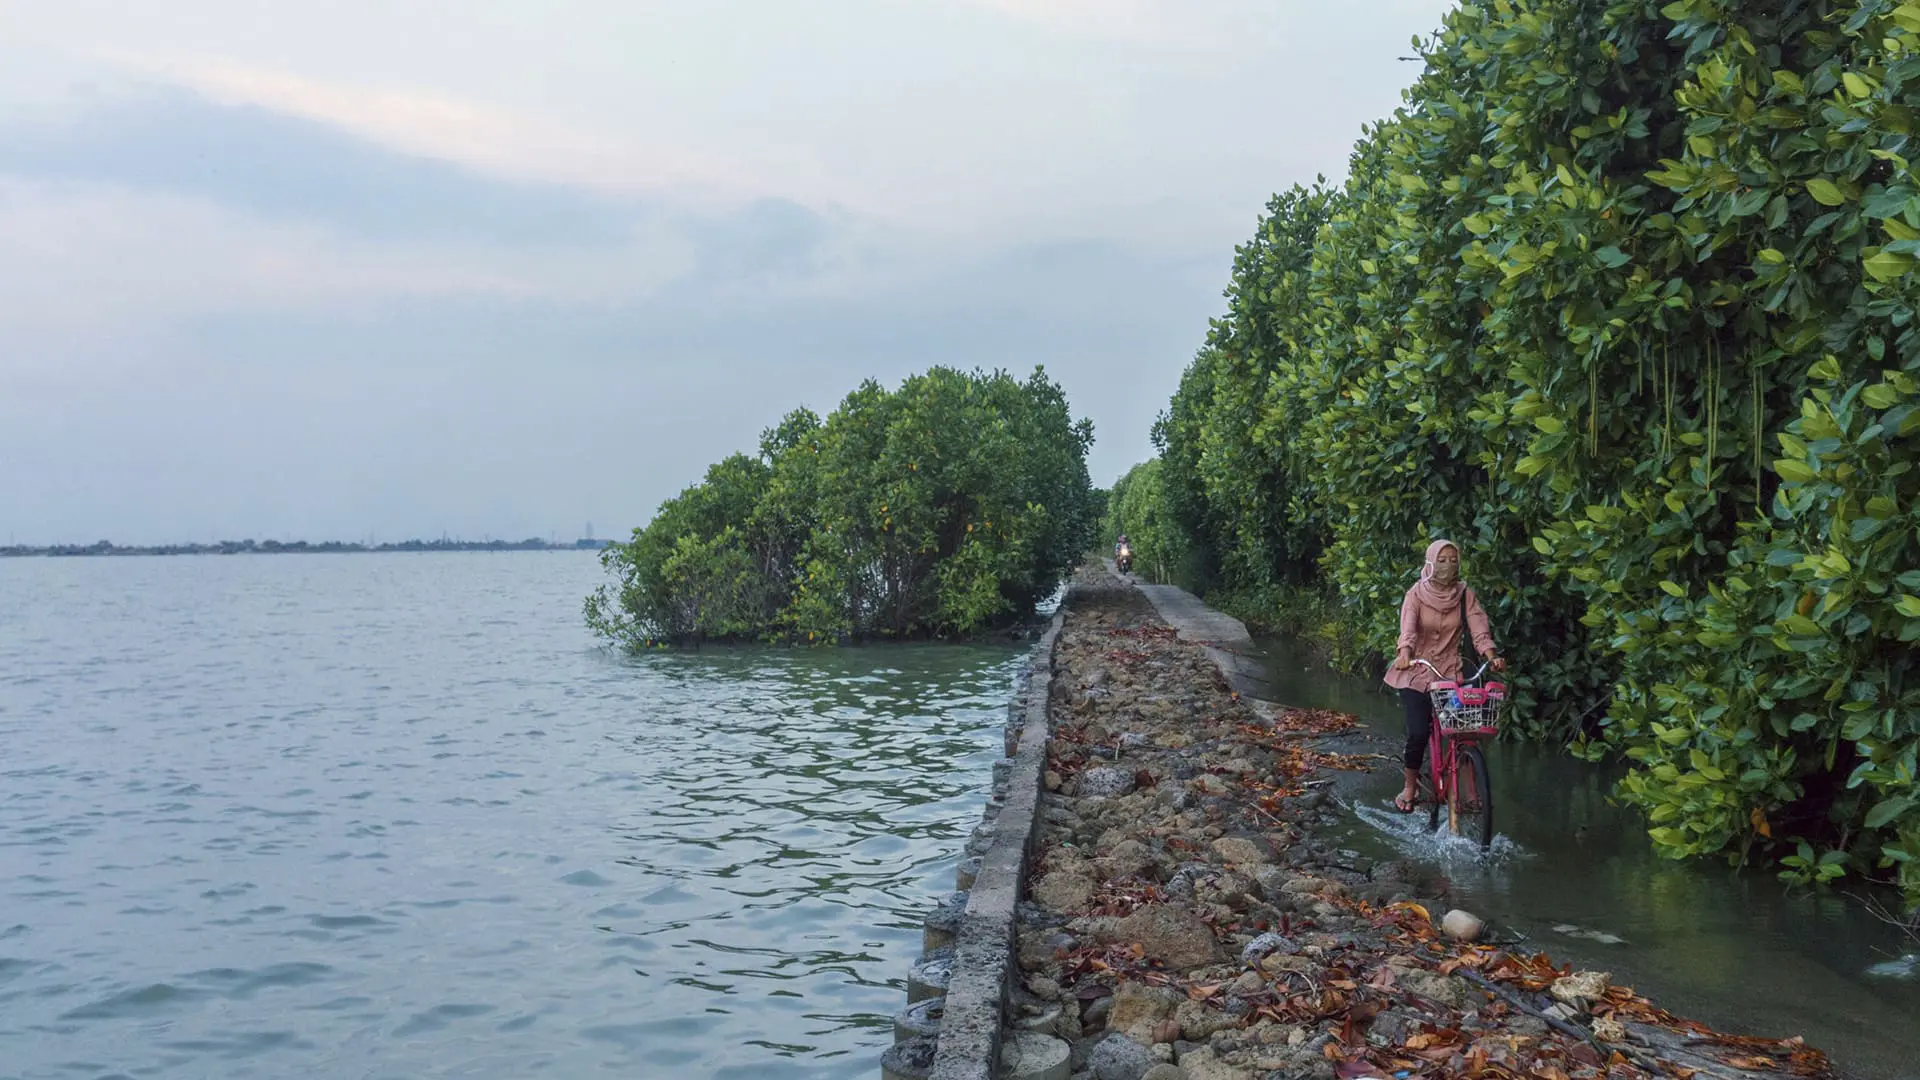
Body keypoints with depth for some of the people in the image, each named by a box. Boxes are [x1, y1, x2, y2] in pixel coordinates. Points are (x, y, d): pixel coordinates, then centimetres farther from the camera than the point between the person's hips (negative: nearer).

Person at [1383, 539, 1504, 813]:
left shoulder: (1465, 595, -1)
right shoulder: (1416, 594, -8)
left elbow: (1480, 630, -11)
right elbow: (1408, 629, -23)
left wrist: (1492, 657, -30)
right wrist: (1404, 655, -42)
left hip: (1448, 672, 2)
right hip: (1416, 673, -2)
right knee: (1418, 733, -13)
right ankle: (1410, 787, 10)